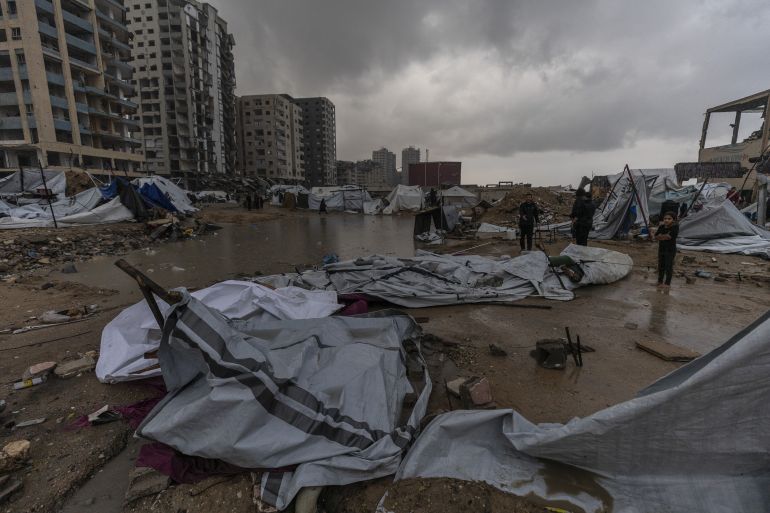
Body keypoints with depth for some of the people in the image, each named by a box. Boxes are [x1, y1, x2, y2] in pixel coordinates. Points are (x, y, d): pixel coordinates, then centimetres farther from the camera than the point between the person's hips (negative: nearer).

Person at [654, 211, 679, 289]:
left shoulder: (675, 227, -14)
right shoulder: (661, 227, 2)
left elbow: (668, 237, -23)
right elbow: (656, 237, -2)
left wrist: (660, 236, -8)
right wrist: (664, 236, -17)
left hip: (670, 250, -5)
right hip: (661, 249, 5)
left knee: (668, 266, 0)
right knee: (661, 266, 13)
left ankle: (667, 283, 10)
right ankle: (660, 281, 25)